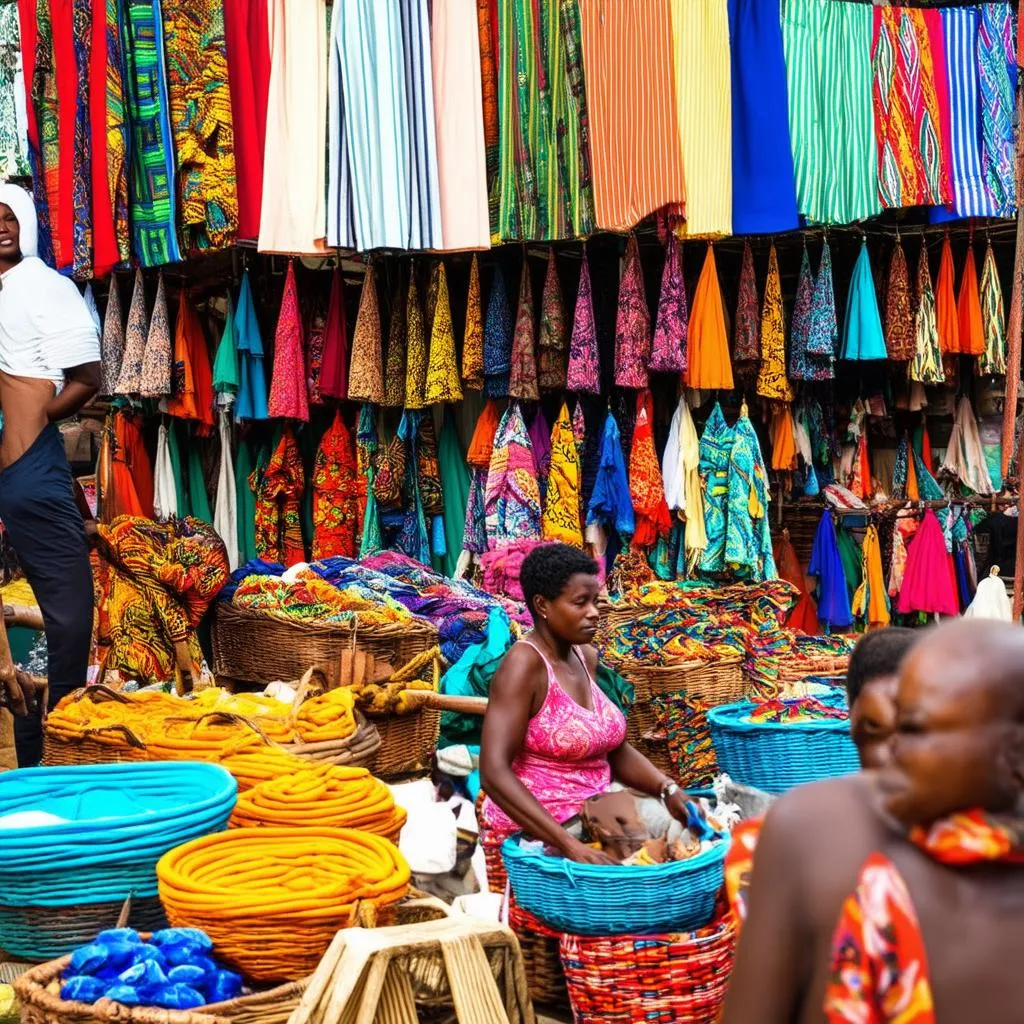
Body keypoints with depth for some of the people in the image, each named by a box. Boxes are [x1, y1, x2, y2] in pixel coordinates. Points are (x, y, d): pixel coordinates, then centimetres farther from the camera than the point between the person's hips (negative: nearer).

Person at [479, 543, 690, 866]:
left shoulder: (585, 657, 7)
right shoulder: (524, 663, -16)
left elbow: (613, 747, 14)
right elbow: (494, 772, -24)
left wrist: (668, 788, -4)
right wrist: (569, 844, -31)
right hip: (535, 831, -8)